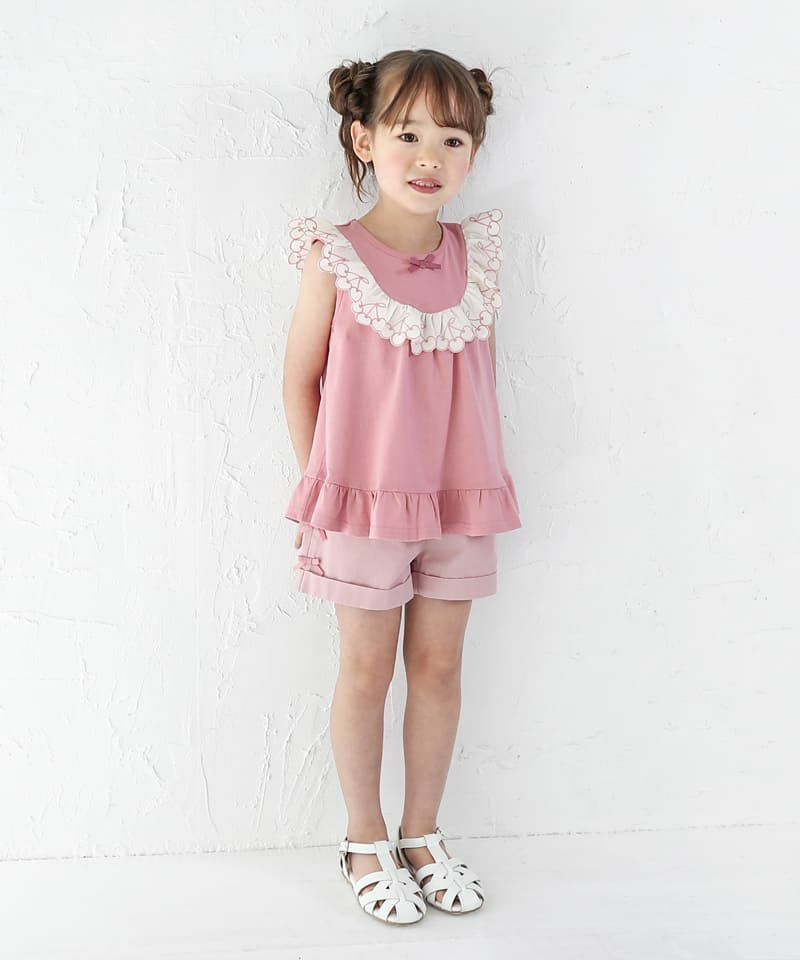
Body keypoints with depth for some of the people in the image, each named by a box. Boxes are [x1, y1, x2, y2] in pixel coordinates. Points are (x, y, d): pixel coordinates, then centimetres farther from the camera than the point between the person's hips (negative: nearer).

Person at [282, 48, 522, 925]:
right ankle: (366, 842, 26)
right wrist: (317, 485, -1)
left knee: (439, 666, 12)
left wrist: (487, 480, 7)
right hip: (364, 494, -3)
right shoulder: (336, 257, -9)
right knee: (366, 670, 8)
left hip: (459, 498, 4)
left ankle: (422, 836, 29)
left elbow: (482, 375, 10)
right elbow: (300, 377, -2)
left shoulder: (475, 255, 2)